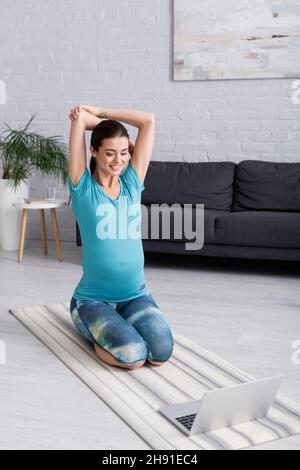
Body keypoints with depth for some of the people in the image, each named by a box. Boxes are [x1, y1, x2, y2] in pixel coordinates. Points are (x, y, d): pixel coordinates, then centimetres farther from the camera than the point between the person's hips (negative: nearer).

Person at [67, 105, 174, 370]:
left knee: (162, 353, -21)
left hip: (136, 295, 4)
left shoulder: (132, 183, 6)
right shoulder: (83, 187, -3)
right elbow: (79, 118, -6)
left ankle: (116, 328, 12)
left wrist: (101, 113, 10)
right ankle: (97, 332, 9)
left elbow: (149, 120, 7)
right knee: (132, 356, -27)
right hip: (92, 299, -4)